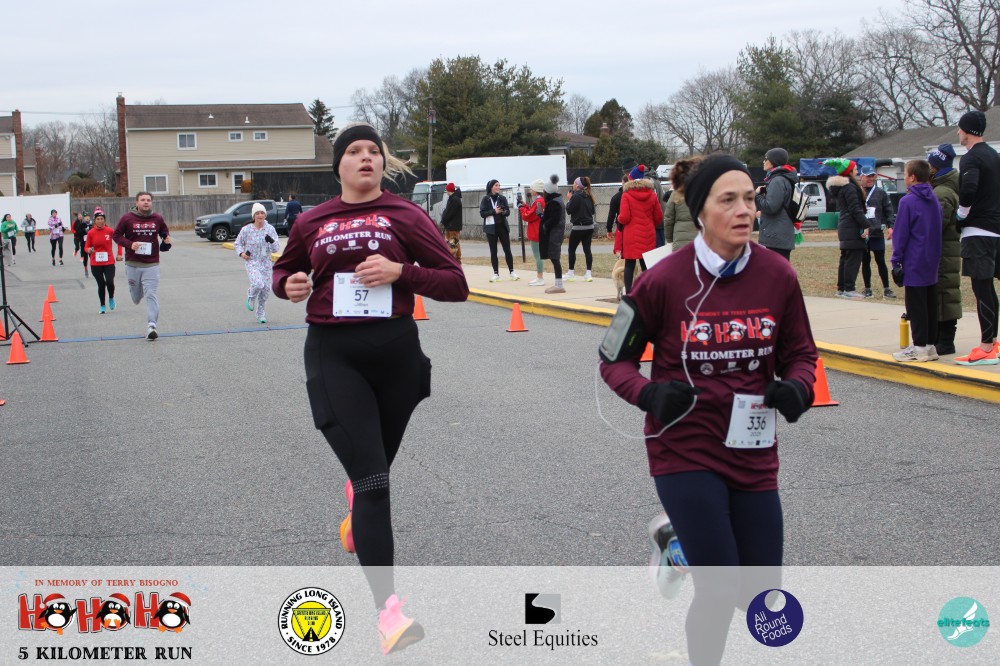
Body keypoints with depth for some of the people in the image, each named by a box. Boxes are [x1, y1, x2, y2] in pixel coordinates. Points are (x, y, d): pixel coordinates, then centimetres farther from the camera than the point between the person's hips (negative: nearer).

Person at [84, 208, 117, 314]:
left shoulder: (109, 231, -5)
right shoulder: (91, 233, -4)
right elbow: (86, 247, 4)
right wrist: (89, 250, -20)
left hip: (109, 262, -1)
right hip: (96, 263, 1)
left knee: (110, 282, -14)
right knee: (101, 285, 4)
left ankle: (111, 298, 17)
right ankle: (102, 306, 21)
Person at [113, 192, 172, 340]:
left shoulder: (158, 219, 3)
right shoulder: (127, 218, -3)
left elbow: (165, 233, 19)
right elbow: (116, 235, 2)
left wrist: (167, 241, -4)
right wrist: (129, 244, -15)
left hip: (152, 265, -1)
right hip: (132, 265, 1)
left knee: (151, 296, -12)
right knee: (136, 298, 14)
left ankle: (151, 326, -13)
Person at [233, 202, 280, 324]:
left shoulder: (270, 229, -2)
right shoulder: (246, 230, -5)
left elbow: (276, 249, -4)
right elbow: (237, 244, 10)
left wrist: (272, 241, -25)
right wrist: (241, 253, -8)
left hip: (265, 263, 3)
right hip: (251, 262, -3)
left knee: (266, 289, 4)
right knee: (258, 284, -25)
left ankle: (260, 312, 28)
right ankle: (251, 297, 11)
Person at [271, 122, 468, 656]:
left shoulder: (405, 215, 1)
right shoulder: (312, 222, 7)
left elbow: (456, 284, -2)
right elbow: (284, 271, 24)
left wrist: (401, 272, -17)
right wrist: (289, 285, 1)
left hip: (395, 351, 1)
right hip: (333, 355, -1)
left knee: (376, 468, 20)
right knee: (372, 480, -14)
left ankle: (356, 510, 59)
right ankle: (387, 607, -15)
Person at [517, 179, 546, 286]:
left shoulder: (538, 201, -18)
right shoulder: (541, 200, 14)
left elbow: (528, 216, -17)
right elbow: (531, 212, 18)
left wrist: (521, 207, -3)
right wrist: (524, 205, 9)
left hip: (536, 233, -11)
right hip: (537, 232, 11)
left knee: (537, 255, -7)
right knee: (538, 255, 15)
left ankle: (540, 279, -4)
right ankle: (539, 277, 20)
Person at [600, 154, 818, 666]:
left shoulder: (777, 275, -4)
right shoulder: (664, 279, -12)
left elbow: (800, 353, 8)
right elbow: (614, 358, -2)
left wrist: (797, 386, -13)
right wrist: (647, 394, -20)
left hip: (753, 453, 4)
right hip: (685, 450, -4)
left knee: (762, 594, 11)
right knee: (719, 593, -7)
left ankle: (686, 539, 42)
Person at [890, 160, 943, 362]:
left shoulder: (908, 201, -14)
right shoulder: (934, 200, 9)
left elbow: (901, 234, -13)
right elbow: (937, 231, 15)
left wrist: (896, 260, -7)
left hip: (914, 264, -7)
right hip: (932, 263, 7)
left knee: (916, 307, -3)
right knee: (931, 306, 11)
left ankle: (920, 347, -1)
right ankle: (931, 344, 16)